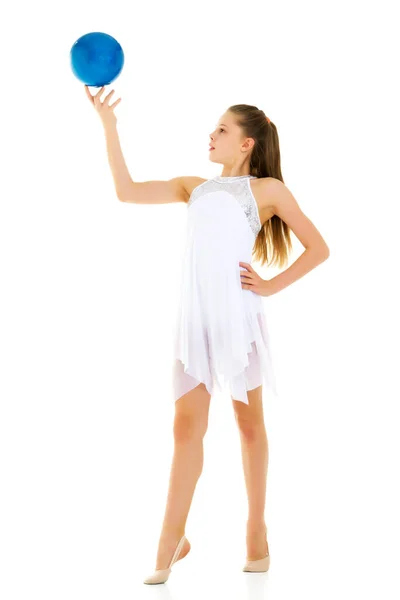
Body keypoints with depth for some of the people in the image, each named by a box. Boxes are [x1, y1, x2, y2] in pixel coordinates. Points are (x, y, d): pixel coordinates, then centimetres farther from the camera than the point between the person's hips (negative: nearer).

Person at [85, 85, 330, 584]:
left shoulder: (267, 189, 6)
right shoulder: (194, 187, 17)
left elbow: (318, 248, 5)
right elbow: (126, 191, 9)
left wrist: (272, 285, -3)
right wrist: (109, 124, 7)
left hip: (238, 317, -3)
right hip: (194, 318, 3)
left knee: (248, 423, 8)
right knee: (186, 427, 0)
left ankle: (256, 529, 20)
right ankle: (171, 542, 6)